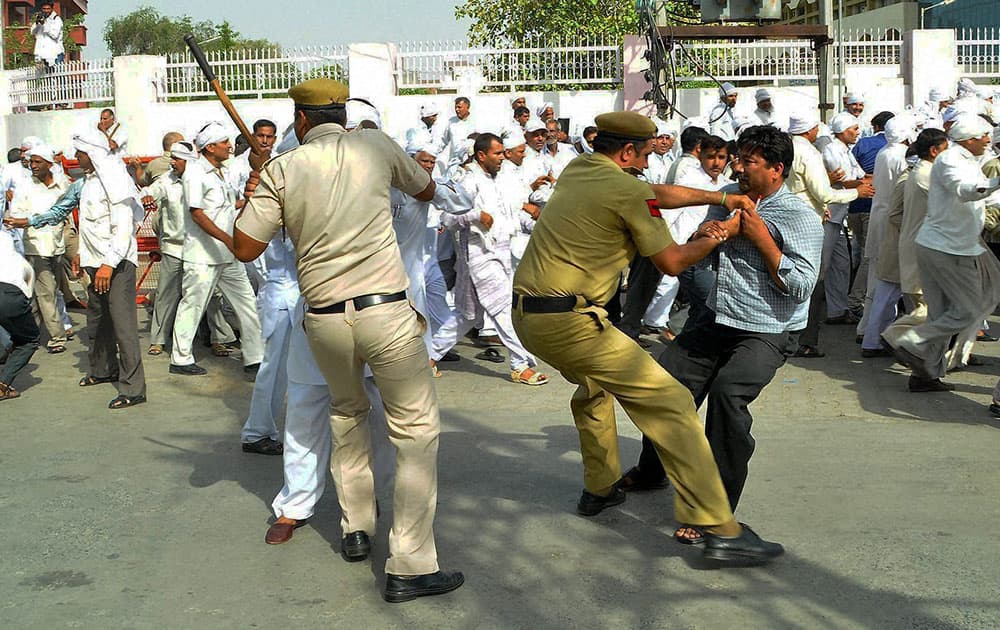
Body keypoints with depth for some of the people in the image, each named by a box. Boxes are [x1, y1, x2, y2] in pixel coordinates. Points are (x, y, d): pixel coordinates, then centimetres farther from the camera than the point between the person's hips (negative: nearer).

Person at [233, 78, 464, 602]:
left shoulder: (281, 170, 1)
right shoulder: (376, 145, 3)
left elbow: (244, 248, 3)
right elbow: (426, 190, 21)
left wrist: (253, 196, 19)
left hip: (323, 319, 2)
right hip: (386, 312, -2)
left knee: (346, 415, 27)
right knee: (417, 431, 3)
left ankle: (356, 529, 34)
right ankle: (409, 567, -1)